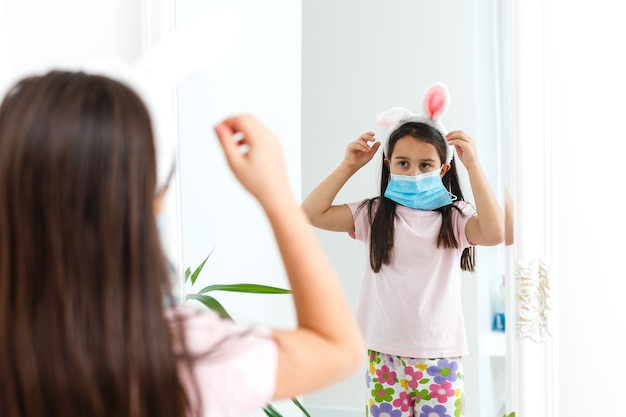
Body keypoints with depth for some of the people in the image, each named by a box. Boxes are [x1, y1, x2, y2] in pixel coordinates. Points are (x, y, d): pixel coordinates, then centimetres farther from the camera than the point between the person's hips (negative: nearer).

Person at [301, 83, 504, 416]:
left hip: (439, 356, -1)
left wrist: (473, 165, -21)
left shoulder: (453, 217, -4)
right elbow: (311, 214, -5)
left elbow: (494, 232, -24)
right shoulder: (374, 214, 0)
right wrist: (349, 166, -7)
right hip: (384, 355, 2)